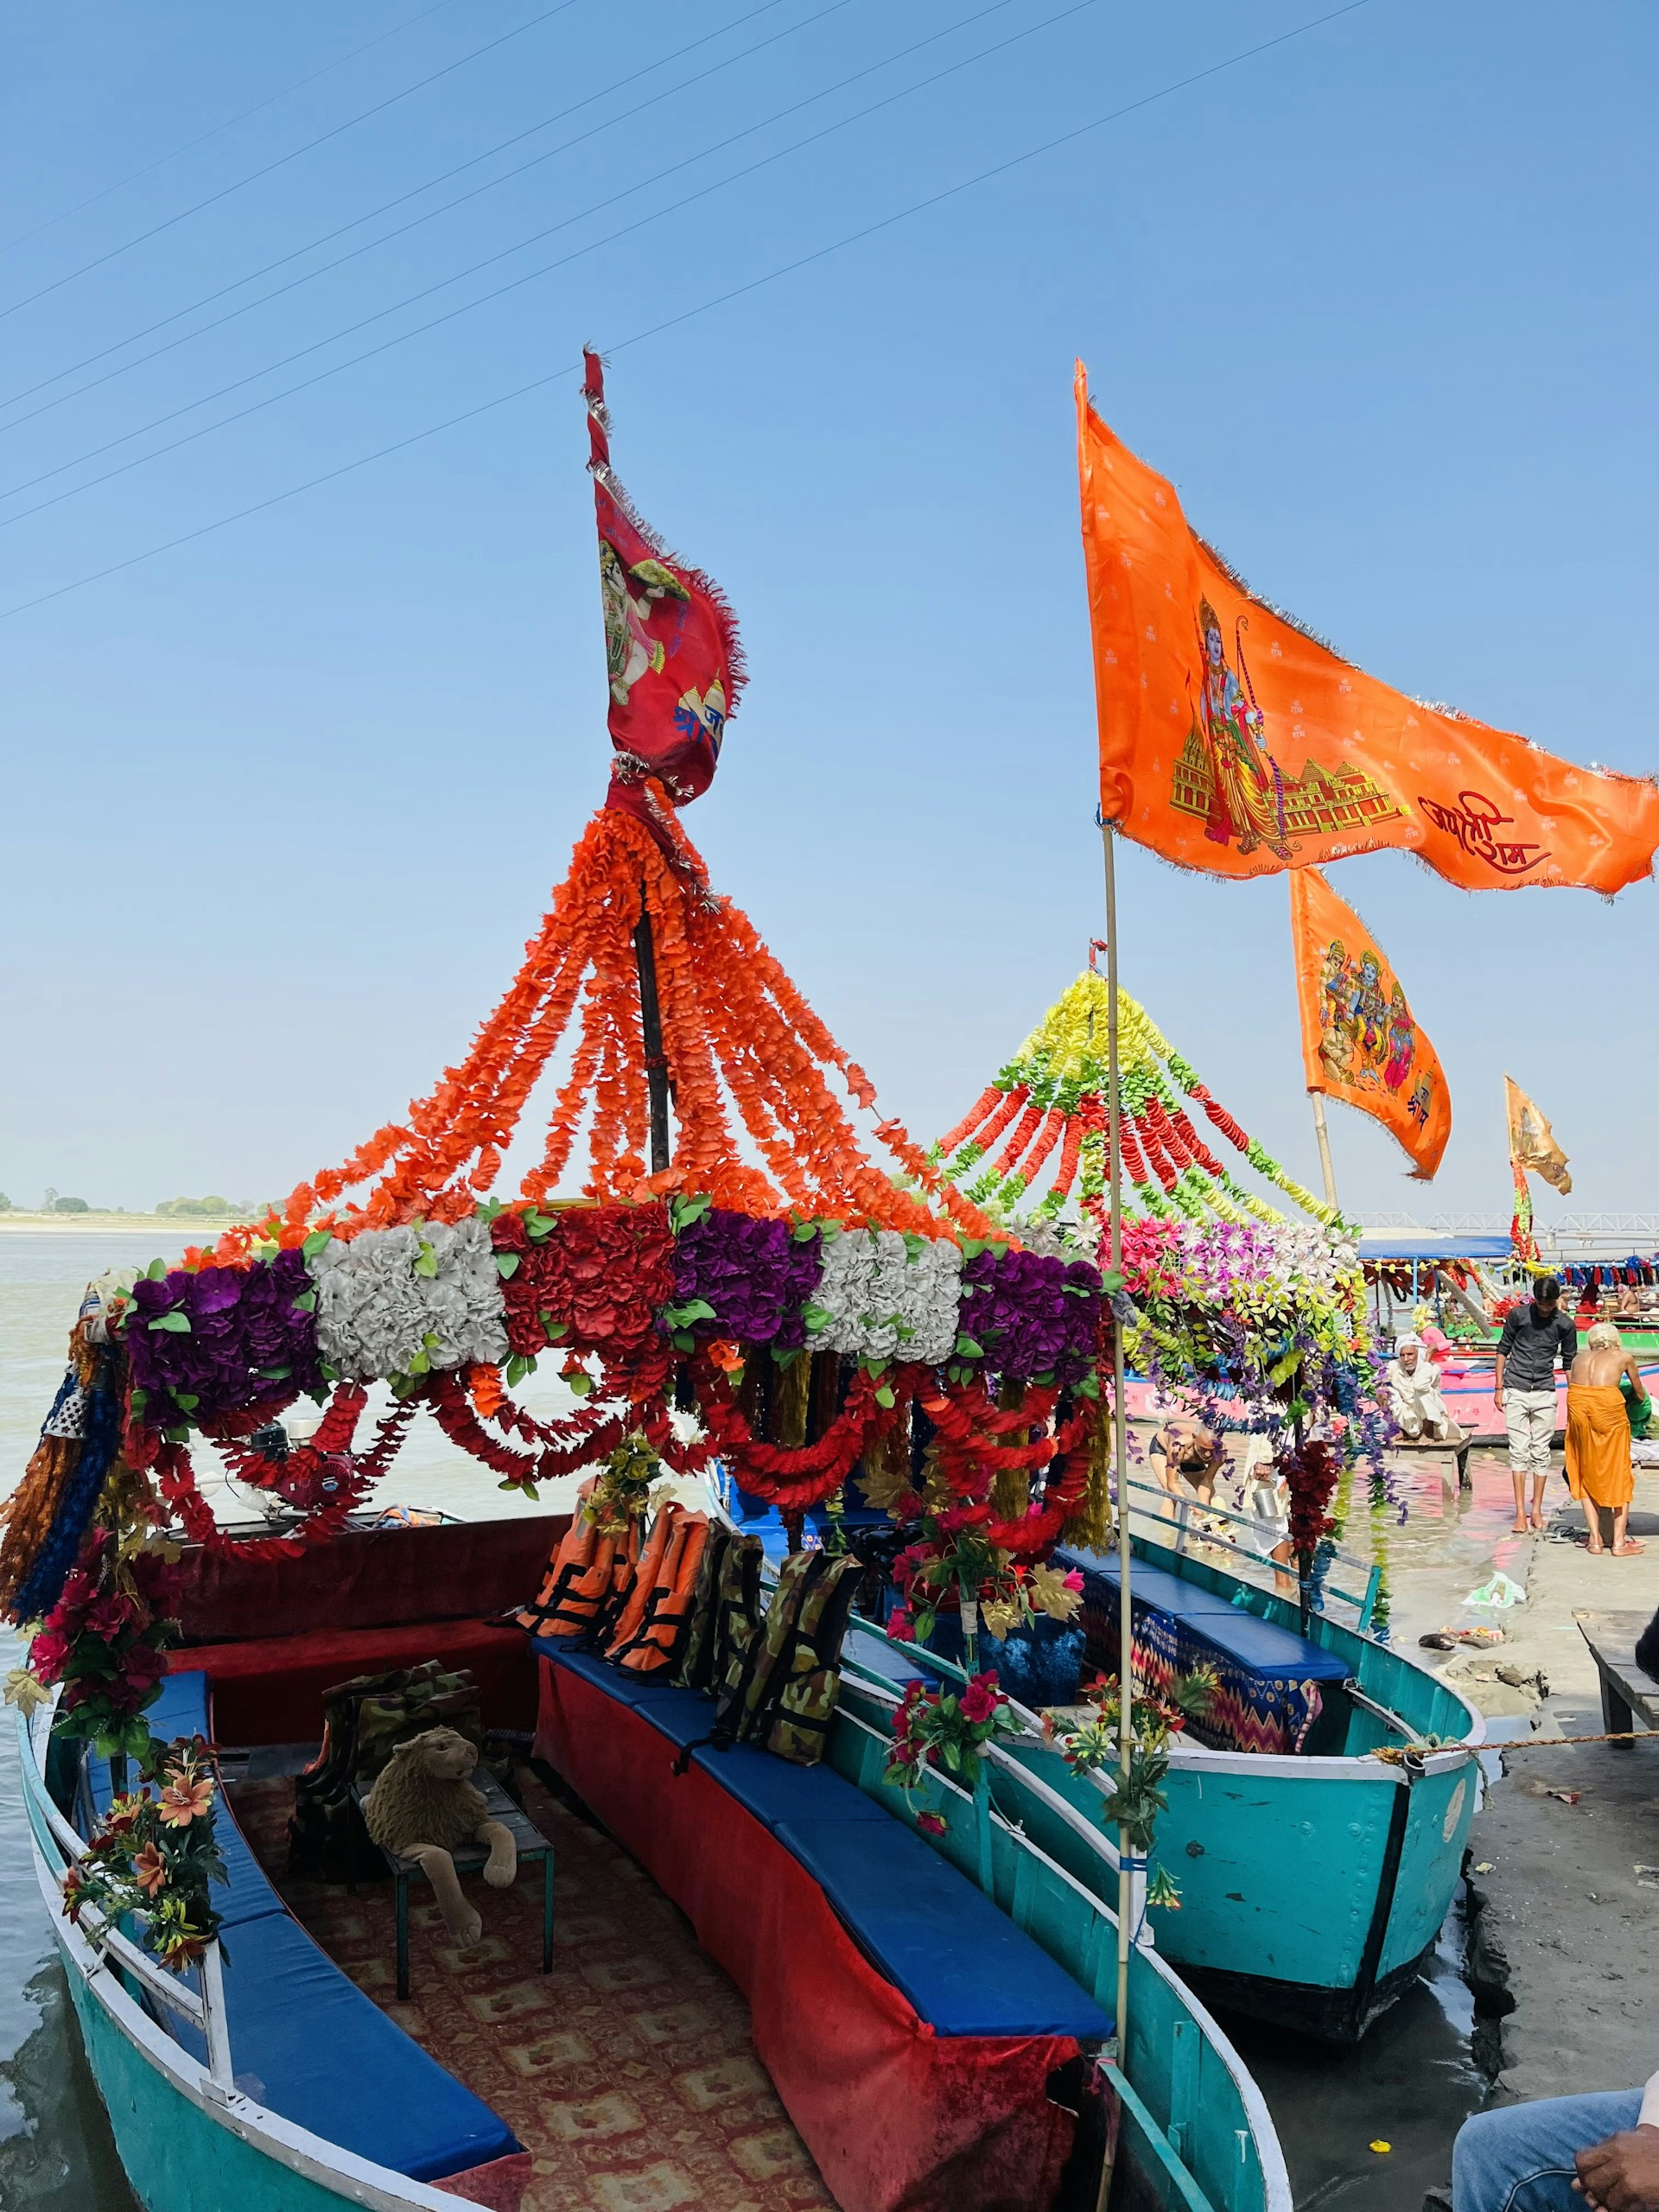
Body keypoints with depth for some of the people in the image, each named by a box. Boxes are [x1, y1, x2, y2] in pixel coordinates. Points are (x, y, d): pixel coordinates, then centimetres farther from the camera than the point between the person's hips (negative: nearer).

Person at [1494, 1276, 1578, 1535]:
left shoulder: (1565, 1324, 1)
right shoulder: (1518, 1315, -1)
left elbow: (1570, 1362, 9)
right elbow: (1503, 1350, 6)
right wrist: (1499, 1388, 2)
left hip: (1545, 1394, 1)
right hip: (1516, 1392, -1)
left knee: (1541, 1452, 4)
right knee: (1519, 1452, -3)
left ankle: (1537, 1510, 13)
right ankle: (1520, 1513, -2)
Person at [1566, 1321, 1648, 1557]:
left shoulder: (1579, 1358, 28)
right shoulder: (1624, 1357, 23)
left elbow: (1571, 1385, 18)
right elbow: (1640, 1394, 35)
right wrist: (1636, 1395, 58)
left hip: (1576, 1403, 2)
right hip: (1608, 1404, -2)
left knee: (1586, 1474, 16)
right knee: (1619, 1475, 11)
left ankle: (1595, 1539, 14)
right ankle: (1619, 1542, 11)